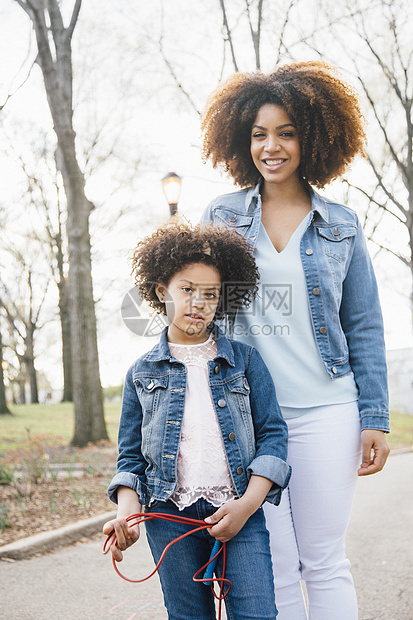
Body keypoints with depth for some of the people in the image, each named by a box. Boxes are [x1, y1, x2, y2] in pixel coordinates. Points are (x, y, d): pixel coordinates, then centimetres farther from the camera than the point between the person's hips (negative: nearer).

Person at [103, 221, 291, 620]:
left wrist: (247, 504, -10)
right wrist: (126, 511, -7)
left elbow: (272, 434, 2)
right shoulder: (141, 372, 8)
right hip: (170, 516, 1)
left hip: (239, 511, -1)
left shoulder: (244, 360, 6)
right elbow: (130, 455, 10)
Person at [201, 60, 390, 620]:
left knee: (324, 561, 6)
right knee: (273, 567, 5)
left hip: (325, 411, 0)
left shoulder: (341, 227, 5)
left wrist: (376, 418, 1)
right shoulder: (221, 217, 6)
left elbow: (365, 328, 7)